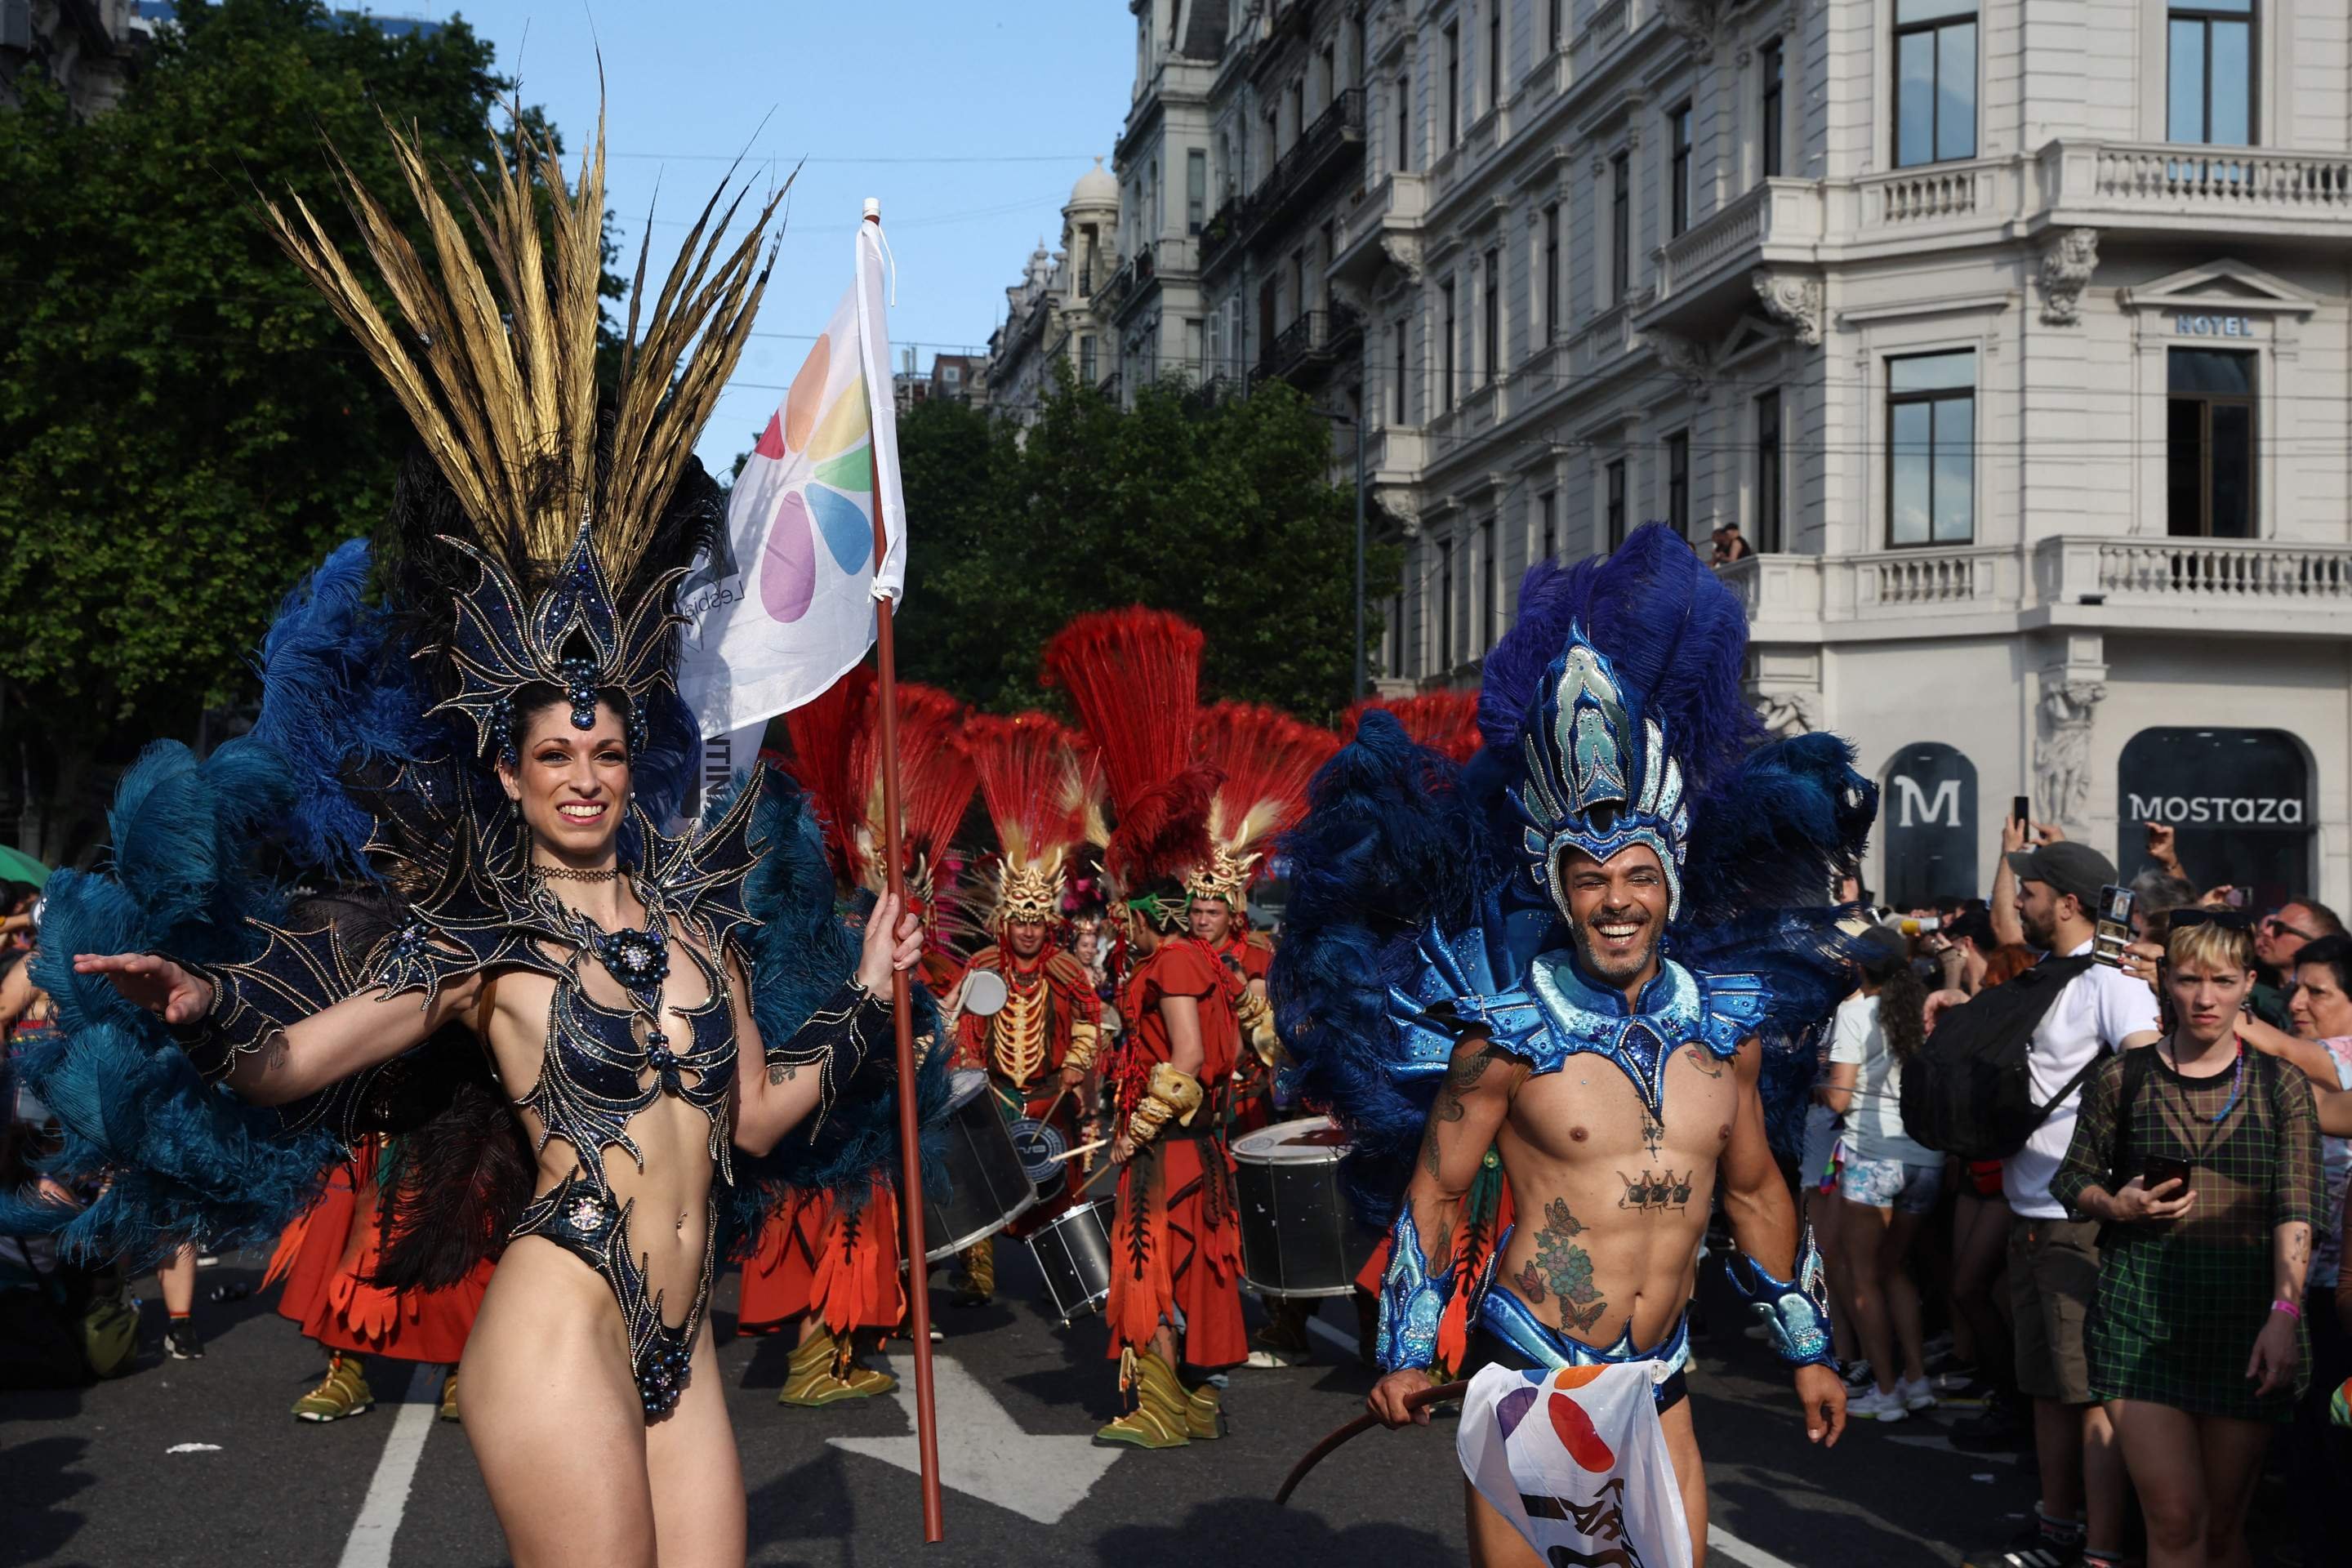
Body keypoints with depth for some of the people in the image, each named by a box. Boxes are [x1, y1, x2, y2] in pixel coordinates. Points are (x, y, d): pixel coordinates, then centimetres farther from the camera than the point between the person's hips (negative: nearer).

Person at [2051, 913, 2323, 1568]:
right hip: (2143, 1314, -1)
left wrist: (2285, 1313, -15)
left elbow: (2296, 1212, -2)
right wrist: (2118, 1206, -8)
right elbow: (2074, 1180, 14)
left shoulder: (2279, 1086, 6)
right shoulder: (2121, 1079, 6)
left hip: (2246, 1315, 1)